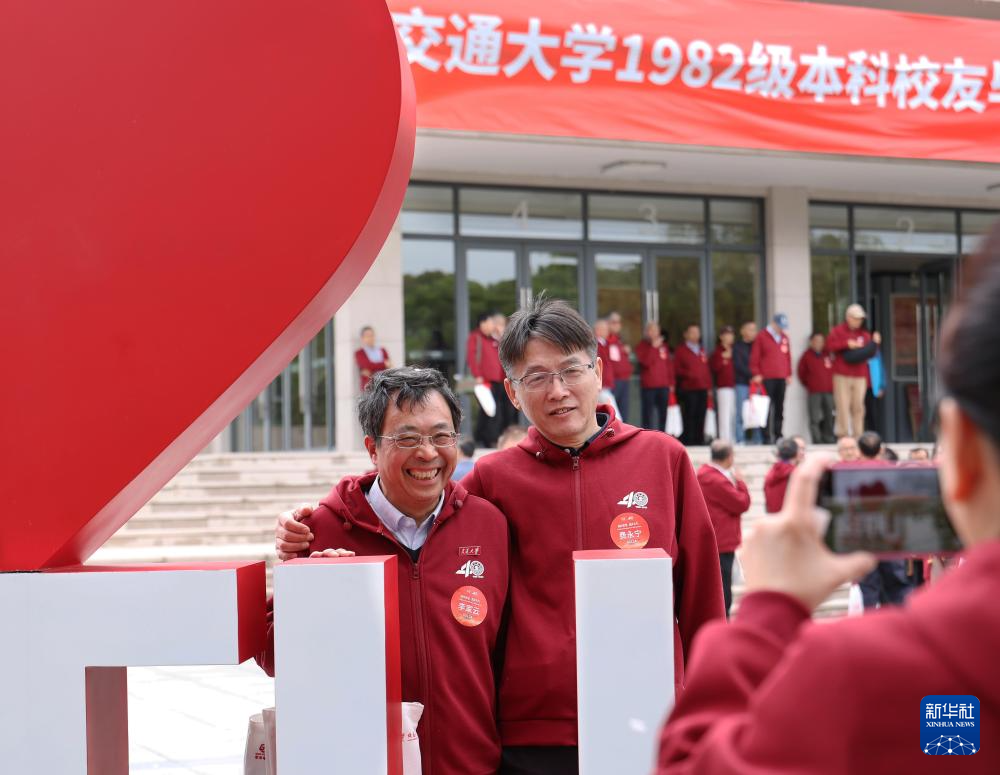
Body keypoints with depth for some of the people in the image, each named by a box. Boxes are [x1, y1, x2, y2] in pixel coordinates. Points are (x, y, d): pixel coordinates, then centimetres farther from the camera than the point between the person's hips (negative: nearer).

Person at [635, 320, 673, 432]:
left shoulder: (663, 346, 16)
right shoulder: (641, 346, 3)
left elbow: (669, 365, 18)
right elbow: (646, 362, -13)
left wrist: (671, 382, 13)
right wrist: (653, 347, -14)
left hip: (663, 386, 4)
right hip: (648, 386, -4)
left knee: (662, 415, 2)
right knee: (648, 415, -7)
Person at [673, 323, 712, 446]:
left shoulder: (702, 351, 21)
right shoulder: (680, 351, 3)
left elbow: (707, 369, 19)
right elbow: (677, 369, -3)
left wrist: (709, 386, 13)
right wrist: (688, 374, -17)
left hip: (702, 390, 5)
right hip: (688, 389, -5)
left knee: (700, 418, 2)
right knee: (689, 418, -9)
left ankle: (699, 442, 7)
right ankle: (687, 442, -6)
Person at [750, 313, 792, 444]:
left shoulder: (784, 338, 14)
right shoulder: (762, 337, 1)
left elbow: (788, 356, 18)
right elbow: (755, 358, 0)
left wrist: (789, 374, 14)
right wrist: (756, 374, -6)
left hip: (782, 378, 5)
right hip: (767, 378, -5)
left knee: (780, 408, 6)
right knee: (768, 408, -6)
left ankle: (778, 434, 10)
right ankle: (768, 436, -5)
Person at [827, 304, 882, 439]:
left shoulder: (864, 335, 16)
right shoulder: (837, 331, 8)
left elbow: (870, 353, 10)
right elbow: (830, 345, -6)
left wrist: (874, 343, -8)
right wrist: (847, 344, -10)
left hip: (860, 376, 3)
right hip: (842, 375, -3)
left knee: (858, 407, -2)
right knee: (843, 405, -8)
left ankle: (857, 435, 2)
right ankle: (843, 435, -6)